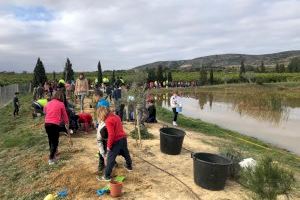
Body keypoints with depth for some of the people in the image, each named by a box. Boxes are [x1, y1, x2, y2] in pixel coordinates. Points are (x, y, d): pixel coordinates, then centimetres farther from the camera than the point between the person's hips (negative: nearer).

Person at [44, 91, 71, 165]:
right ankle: (51, 159, 5)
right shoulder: (61, 104, 0)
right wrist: (67, 123, 19)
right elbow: (64, 115, 6)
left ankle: (53, 155, 36)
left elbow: (45, 111, 26)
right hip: (55, 124, -5)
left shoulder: (48, 103, 12)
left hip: (47, 123, 5)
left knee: (50, 140, 21)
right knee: (55, 141, 6)